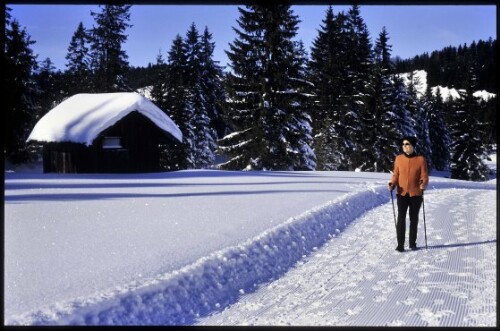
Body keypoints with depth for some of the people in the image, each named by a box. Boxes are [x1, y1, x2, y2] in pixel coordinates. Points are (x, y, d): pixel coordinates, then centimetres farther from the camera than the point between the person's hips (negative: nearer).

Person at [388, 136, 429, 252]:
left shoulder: (420, 159, -2)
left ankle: (412, 243, 22)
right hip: (402, 193, 0)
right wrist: (392, 184, -10)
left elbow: (424, 176, 0)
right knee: (401, 218, -6)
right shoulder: (399, 158, 3)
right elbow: (396, 174, 9)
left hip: (416, 194, 0)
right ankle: (400, 244, -3)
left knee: (414, 219, 11)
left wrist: (424, 184, -20)